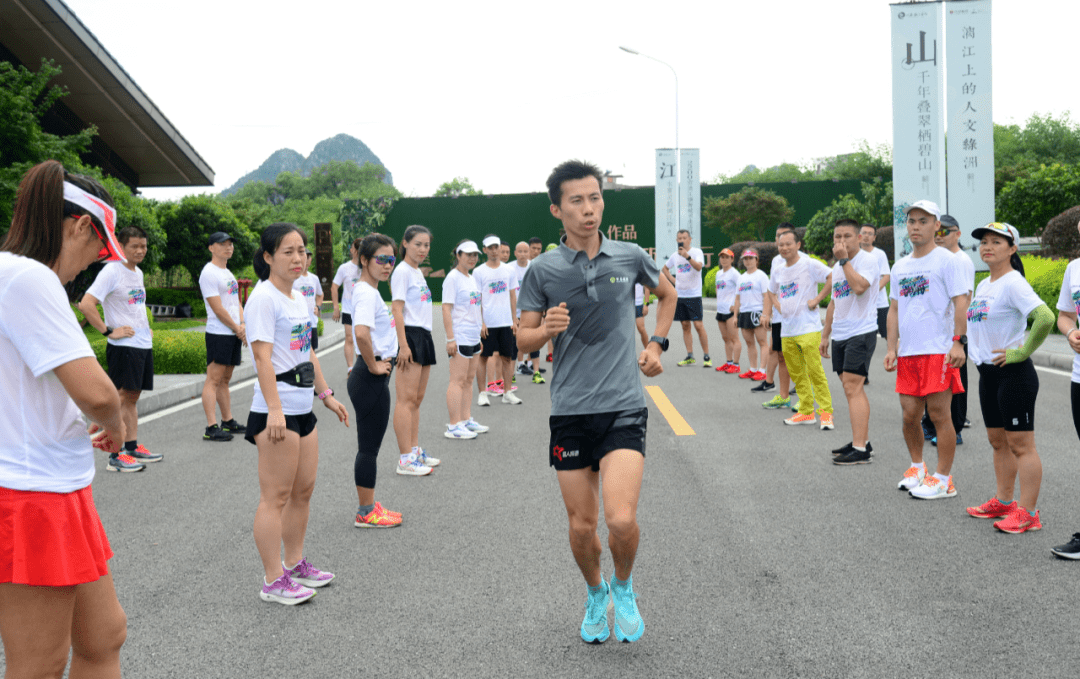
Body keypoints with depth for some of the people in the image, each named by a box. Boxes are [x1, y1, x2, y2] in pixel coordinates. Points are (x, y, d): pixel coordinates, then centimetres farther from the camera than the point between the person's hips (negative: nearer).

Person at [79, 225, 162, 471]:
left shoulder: (138, 272, 15)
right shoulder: (112, 271, -12)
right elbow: (86, 305, -21)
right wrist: (109, 331, -18)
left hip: (144, 344, 8)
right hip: (123, 346, -8)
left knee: (133, 396, 13)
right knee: (122, 397, -8)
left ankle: (133, 448, 21)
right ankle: (116, 457, -4)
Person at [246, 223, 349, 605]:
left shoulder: (298, 298, 15)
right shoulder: (263, 298, -12)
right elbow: (262, 356, -20)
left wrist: (325, 394, 23)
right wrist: (274, 409, -26)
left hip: (303, 409, 9)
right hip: (277, 412, -9)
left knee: (303, 490, 15)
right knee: (276, 496, -3)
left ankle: (295, 564, 28)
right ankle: (274, 581, 4)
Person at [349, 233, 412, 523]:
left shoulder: (368, 290, 13)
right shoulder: (367, 293, -18)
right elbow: (361, 333, -35)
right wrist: (373, 366, -21)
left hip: (372, 379, 10)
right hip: (371, 380, -10)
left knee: (369, 446, 15)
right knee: (369, 447, -1)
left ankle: (369, 507, 25)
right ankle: (366, 513, 9)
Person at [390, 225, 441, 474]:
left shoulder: (418, 272, 18)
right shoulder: (402, 271, -9)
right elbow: (397, 309, -16)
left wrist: (423, 340, 19)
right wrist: (403, 345, -22)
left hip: (423, 336, 9)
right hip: (409, 335, -9)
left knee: (417, 398, 13)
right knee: (406, 399, -8)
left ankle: (415, 451, 20)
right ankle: (405, 460, -7)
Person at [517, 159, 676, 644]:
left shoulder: (631, 256, 2)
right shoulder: (542, 270, -1)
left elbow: (667, 293, 23)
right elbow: (523, 339, 4)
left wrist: (657, 343, 11)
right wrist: (547, 328, -17)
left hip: (623, 407, -1)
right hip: (569, 410, 1)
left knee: (621, 519, -16)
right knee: (582, 524, 8)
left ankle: (624, 588, 16)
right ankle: (595, 595, 37)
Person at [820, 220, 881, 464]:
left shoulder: (868, 260, -9)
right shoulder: (837, 267, 17)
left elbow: (859, 286, -27)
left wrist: (844, 259, -17)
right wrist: (825, 335, 23)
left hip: (861, 332, -9)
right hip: (840, 335, 9)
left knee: (853, 388, -14)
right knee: (852, 389, 11)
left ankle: (860, 450, -14)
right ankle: (863, 441, 19)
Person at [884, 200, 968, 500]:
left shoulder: (945, 260, -3)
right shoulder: (899, 267, 15)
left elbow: (959, 303, -8)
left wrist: (958, 342, -17)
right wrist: (891, 348, 11)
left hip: (938, 350, -6)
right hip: (908, 352, 6)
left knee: (939, 414, -3)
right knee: (910, 414, 8)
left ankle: (943, 479, 6)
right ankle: (917, 467, 28)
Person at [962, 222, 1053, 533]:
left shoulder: (1013, 283, -15)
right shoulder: (983, 285, 13)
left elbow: (1045, 317, -29)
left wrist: (1022, 352, -20)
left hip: (1013, 373, -9)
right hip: (988, 372, 9)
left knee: (1020, 445, -5)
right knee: (998, 441, 17)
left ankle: (1027, 513, 0)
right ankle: (1003, 502, 28)